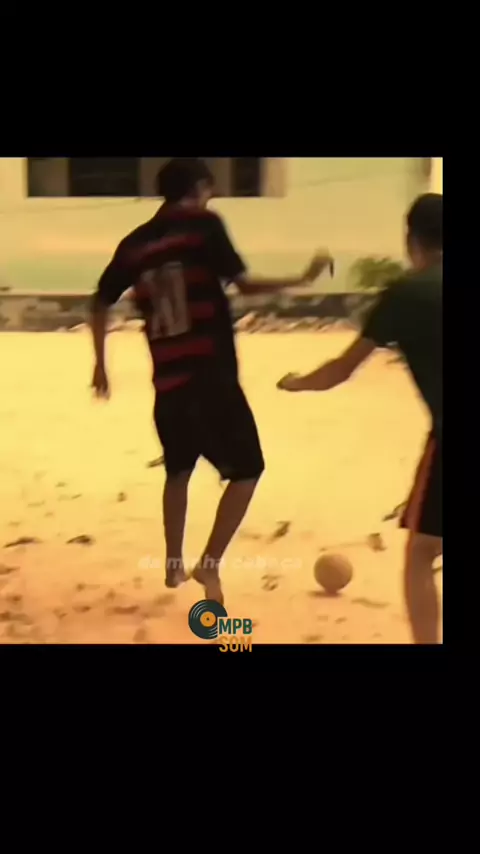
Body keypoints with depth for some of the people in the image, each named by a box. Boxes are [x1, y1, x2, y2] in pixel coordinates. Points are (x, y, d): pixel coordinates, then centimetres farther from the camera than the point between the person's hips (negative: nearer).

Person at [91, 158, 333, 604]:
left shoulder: (135, 243, 10)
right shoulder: (203, 226, -4)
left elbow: (101, 303, 15)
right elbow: (244, 283, -11)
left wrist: (100, 363, 25)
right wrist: (303, 278, 0)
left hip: (166, 381, 6)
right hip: (210, 376, -6)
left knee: (178, 470, 24)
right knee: (246, 469, 7)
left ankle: (174, 565, 29)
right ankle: (209, 564, -1)